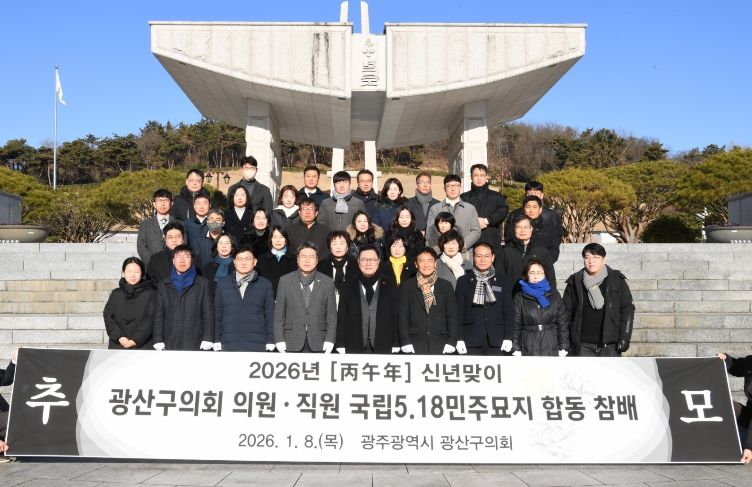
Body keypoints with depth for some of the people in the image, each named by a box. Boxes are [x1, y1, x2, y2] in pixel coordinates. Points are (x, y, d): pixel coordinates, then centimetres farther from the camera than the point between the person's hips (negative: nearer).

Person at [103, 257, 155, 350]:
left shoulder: (150, 294, 4)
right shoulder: (116, 294, 13)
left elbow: (150, 319, -3)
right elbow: (108, 316, 7)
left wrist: (135, 340, -11)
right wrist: (119, 337, -8)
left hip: (142, 345, -2)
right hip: (117, 345, 2)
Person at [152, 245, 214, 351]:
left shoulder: (203, 284, 9)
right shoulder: (163, 286, 15)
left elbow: (208, 314, 3)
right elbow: (159, 315, 12)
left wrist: (207, 342, -6)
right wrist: (158, 342, 3)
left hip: (196, 346, -2)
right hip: (169, 345, 2)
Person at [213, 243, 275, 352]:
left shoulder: (265, 285, 9)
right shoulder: (222, 284, 12)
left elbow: (270, 315, 7)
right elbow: (217, 315, 12)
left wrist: (270, 343, 1)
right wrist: (217, 342, 6)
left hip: (257, 346, -1)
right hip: (229, 346, 1)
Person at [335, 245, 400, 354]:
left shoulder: (391, 290, 8)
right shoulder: (348, 291, 10)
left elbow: (397, 320, 5)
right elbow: (341, 321, 7)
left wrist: (395, 348, -2)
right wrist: (341, 348, -1)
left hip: (384, 349, 0)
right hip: (354, 350, 0)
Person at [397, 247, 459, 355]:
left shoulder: (446, 286, 11)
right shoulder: (408, 286, 7)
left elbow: (453, 316, 8)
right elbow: (403, 316, 4)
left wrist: (451, 343, -2)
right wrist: (406, 343, -5)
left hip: (441, 345, 1)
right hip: (415, 345, -1)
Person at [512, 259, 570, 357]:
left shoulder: (554, 295, 7)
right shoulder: (520, 298, 5)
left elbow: (563, 323, 6)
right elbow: (516, 326, 3)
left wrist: (563, 349, 0)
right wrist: (516, 350, -3)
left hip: (551, 350, 1)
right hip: (528, 350, 0)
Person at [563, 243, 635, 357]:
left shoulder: (617, 281, 3)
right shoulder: (575, 282, 6)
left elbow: (627, 309, 2)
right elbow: (566, 312, 8)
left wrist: (624, 338, -5)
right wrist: (566, 341, 2)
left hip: (610, 344, -1)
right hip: (583, 345, 1)